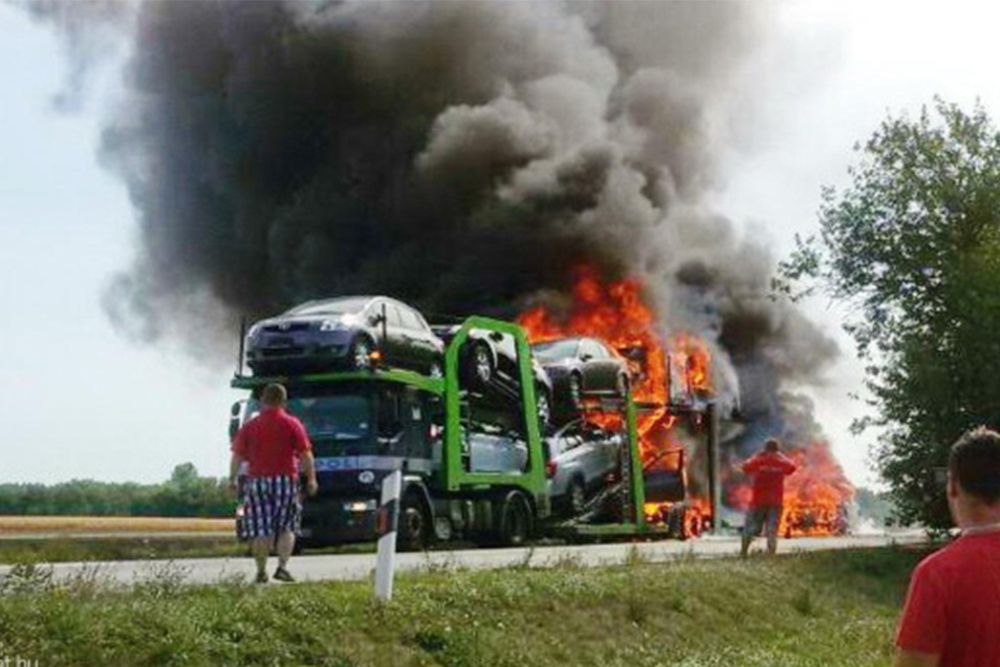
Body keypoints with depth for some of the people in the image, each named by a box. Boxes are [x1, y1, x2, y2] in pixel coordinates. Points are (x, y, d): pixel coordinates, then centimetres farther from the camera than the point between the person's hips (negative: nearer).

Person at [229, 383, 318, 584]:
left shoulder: (250, 426, 6)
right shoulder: (292, 424, 0)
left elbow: (237, 455, 5)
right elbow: (306, 455, -3)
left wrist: (232, 479, 14)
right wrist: (311, 478, 5)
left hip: (257, 481, 1)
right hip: (285, 480, -1)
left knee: (261, 530, 5)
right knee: (287, 527, 8)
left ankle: (261, 571, 5)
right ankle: (282, 566, -5)